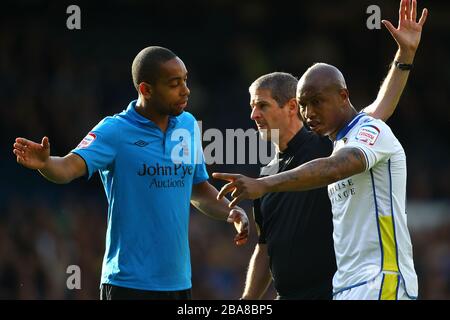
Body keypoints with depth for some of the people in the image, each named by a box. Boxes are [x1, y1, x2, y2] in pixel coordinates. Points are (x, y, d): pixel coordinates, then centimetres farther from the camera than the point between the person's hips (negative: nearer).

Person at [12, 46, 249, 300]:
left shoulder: (188, 125, 8)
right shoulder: (115, 131, -9)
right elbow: (70, 167, -24)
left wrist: (231, 212, 3)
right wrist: (45, 163, -46)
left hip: (179, 282, 6)